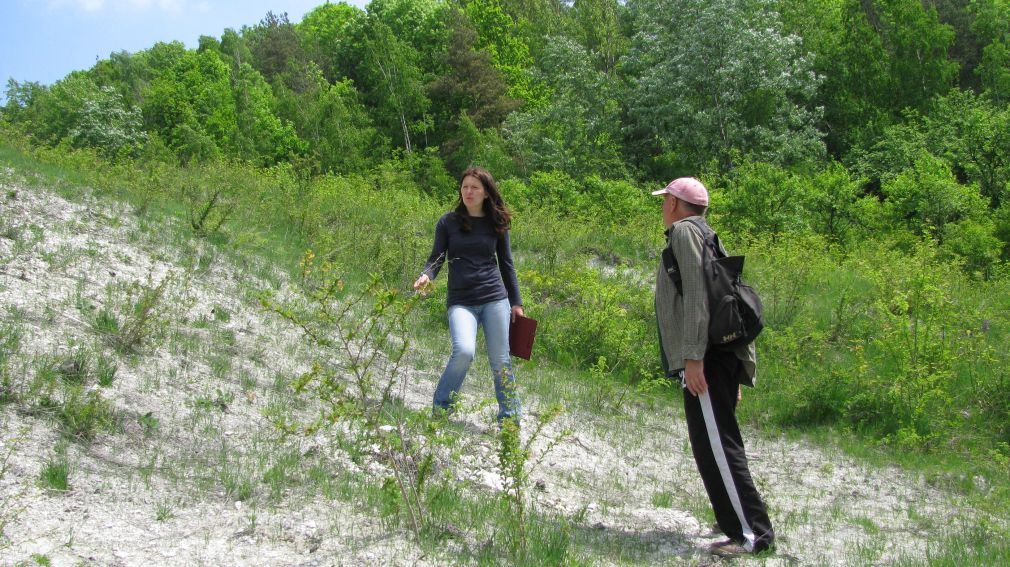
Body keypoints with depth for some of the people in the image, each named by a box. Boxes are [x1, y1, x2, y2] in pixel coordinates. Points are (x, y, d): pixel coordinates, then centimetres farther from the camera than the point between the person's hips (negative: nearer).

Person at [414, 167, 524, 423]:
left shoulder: (497, 224, 6)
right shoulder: (448, 222, 2)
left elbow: (506, 264, 14)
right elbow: (436, 258, 3)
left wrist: (516, 302, 13)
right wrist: (426, 276, -20)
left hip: (495, 299, 2)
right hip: (461, 302, -2)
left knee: (500, 361, 3)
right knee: (464, 351, -24)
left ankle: (510, 419, 19)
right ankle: (440, 409, -1)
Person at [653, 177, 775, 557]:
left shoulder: (684, 231, -5)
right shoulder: (700, 234, 24)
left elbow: (697, 295, -17)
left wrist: (694, 356, -21)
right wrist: (733, 374, 25)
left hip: (705, 360, -10)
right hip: (720, 356, 10)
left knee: (715, 447, -10)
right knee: (716, 446, 14)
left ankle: (753, 533, -8)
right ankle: (741, 523, 20)